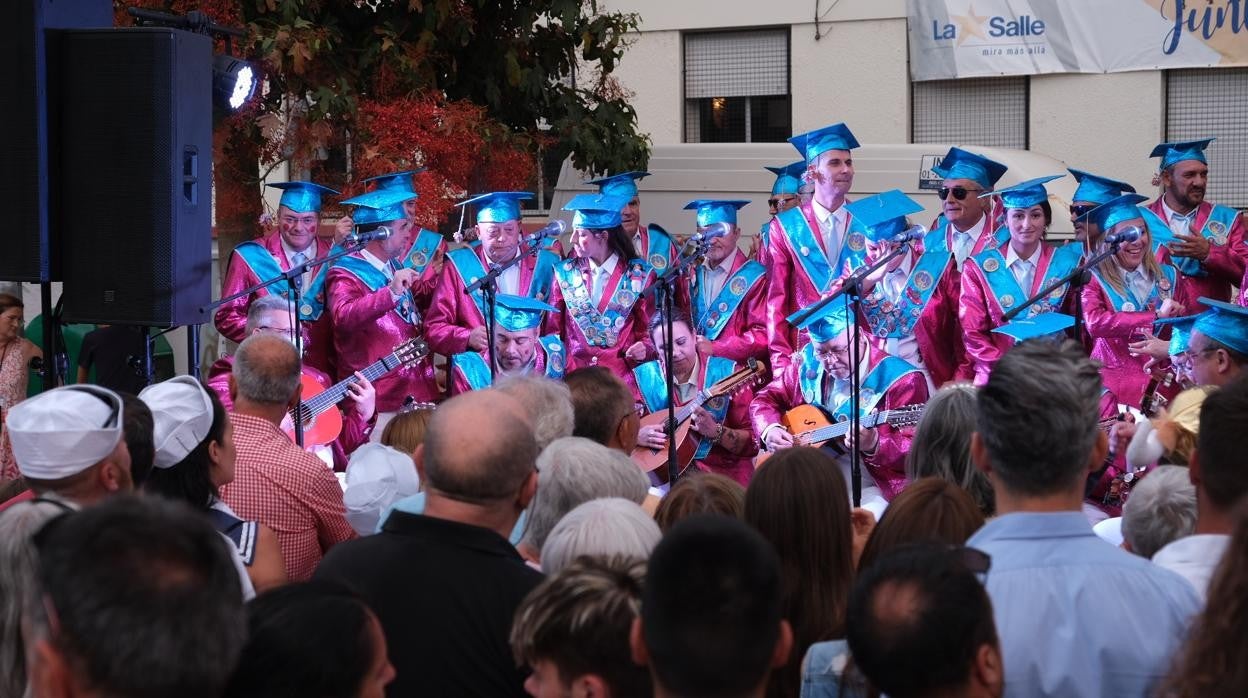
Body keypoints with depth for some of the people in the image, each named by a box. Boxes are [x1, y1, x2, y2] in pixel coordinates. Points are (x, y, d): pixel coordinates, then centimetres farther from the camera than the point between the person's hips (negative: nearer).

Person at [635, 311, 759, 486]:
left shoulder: (726, 373, -4)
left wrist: (716, 432, -21)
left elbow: (752, 444, -4)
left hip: (722, 475, -2)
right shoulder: (643, 378, 3)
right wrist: (636, 436, -15)